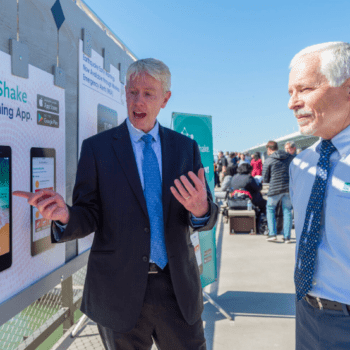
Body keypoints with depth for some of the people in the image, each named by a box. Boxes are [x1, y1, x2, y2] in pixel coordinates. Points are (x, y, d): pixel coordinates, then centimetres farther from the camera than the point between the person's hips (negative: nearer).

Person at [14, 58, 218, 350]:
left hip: (178, 288, 2)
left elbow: (207, 215, 0)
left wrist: (201, 211, -24)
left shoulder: (186, 147, 3)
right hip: (120, 290, -1)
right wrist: (65, 216, -26)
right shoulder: (96, 148, -3)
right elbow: (90, 217, -3)